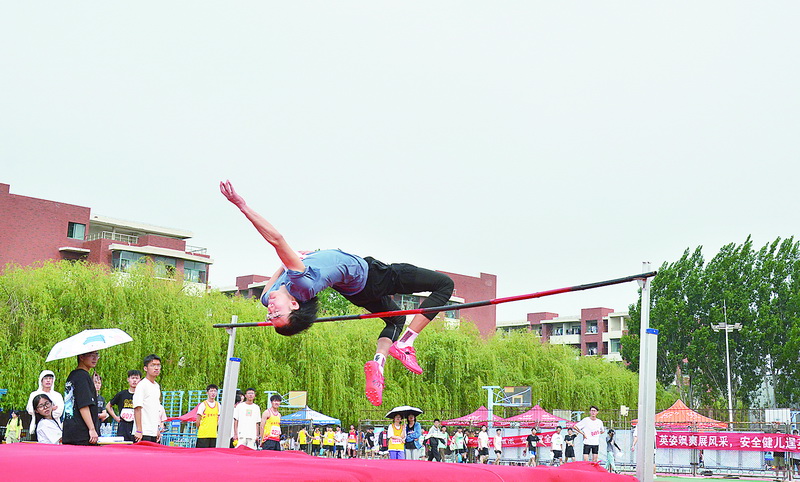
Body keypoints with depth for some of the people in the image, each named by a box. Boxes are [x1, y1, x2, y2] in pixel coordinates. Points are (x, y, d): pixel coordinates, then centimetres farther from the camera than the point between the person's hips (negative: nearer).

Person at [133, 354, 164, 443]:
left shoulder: (157, 386, 16)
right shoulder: (142, 385, -7)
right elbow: (137, 408, -13)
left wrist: (158, 429, 14)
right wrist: (139, 431, -17)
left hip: (155, 433, 8)